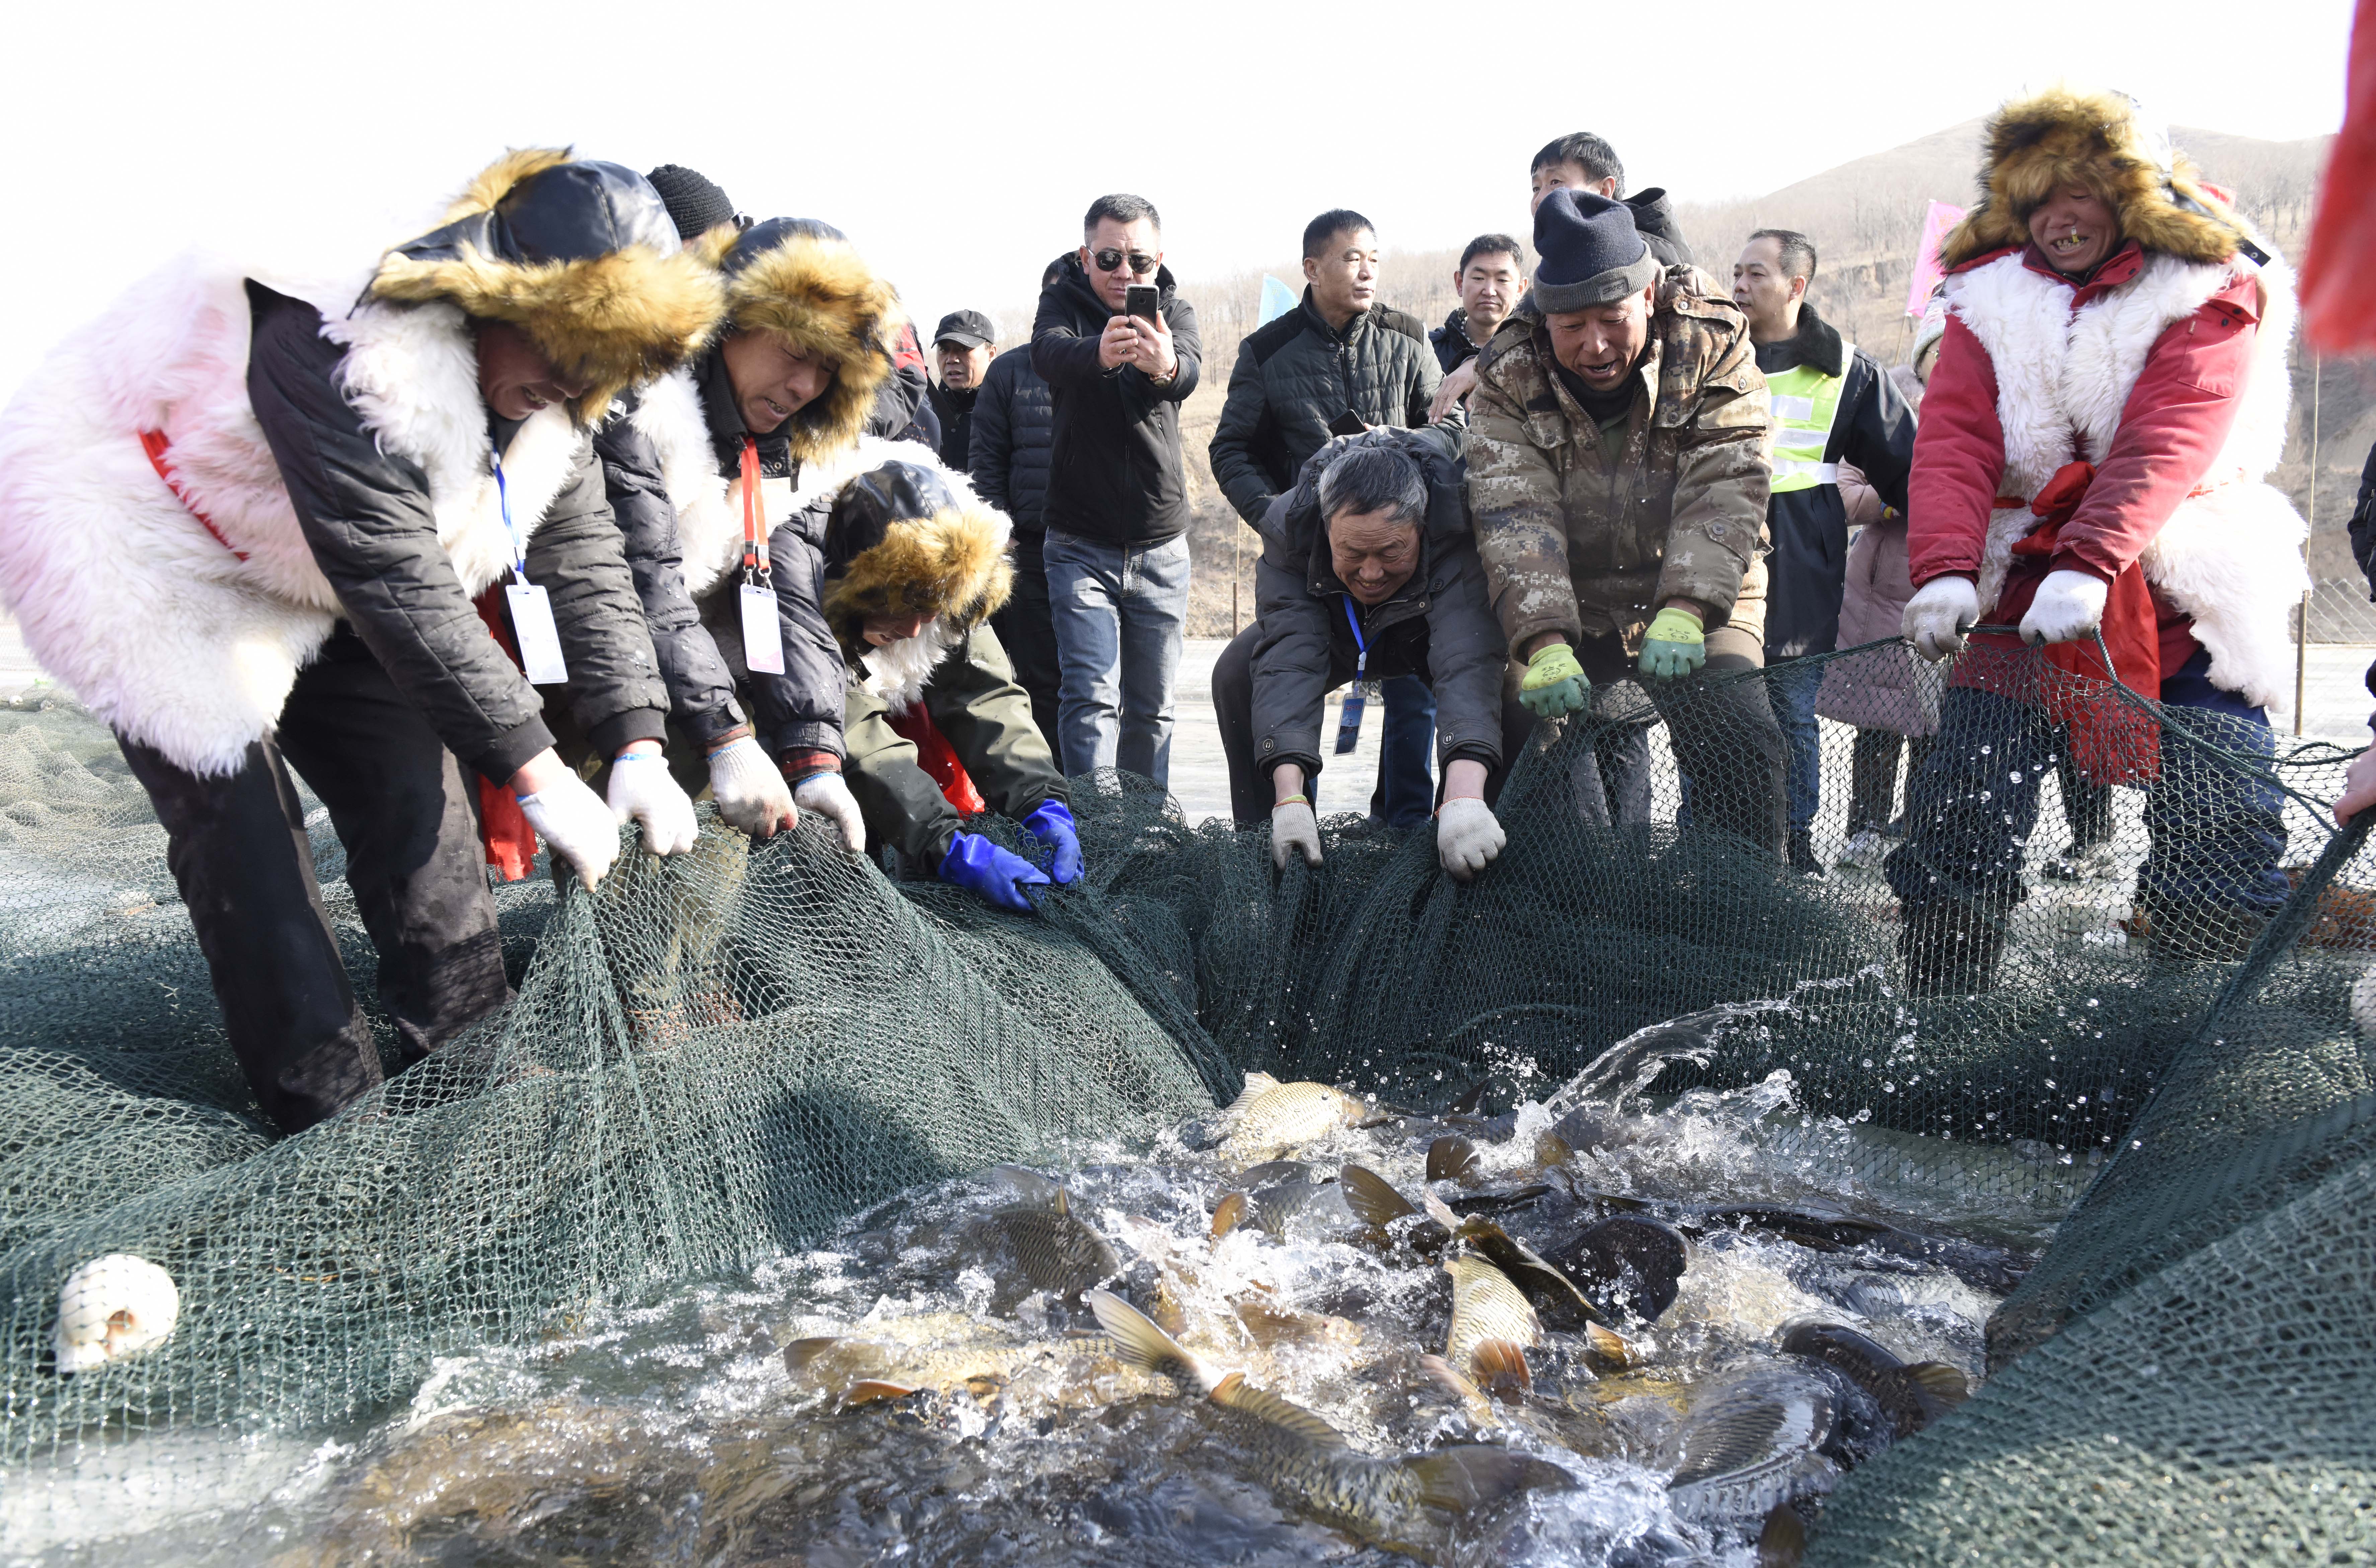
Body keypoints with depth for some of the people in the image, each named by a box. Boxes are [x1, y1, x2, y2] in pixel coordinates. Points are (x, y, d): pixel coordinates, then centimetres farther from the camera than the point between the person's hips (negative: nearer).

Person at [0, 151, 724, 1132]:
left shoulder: (544, 395, -11)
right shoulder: (346, 354, -37)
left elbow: (583, 557, -10)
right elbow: (405, 593, -37)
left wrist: (638, 748, -19)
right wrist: (532, 770, -33)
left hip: (310, 588, 8)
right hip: (143, 562, -7)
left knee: (414, 790, 0)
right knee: (244, 835, -11)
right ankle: (330, 1119, 0)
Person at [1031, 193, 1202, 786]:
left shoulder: (1175, 312, 2)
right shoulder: (1064, 302, -1)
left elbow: (1190, 370, -22)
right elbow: (1049, 352, -25)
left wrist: (1165, 365, -48)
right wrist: (1099, 354, -50)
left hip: (1162, 547, 2)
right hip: (1080, 546, -2)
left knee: (1152, 705, 8)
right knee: (1091, 696, -12)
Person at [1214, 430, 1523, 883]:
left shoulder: (1456, 533, -43)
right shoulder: (1288, 528, -36)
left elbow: (1467, 663, -55)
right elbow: (1287, 659, -44)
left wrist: (1463, 797, -71)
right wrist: (1289, 797, -56)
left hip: (1430, 634, -1)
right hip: (1334, 632, 2)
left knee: (1513, 693, -29)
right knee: (1236, 674, -22)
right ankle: (1264, 845, -9)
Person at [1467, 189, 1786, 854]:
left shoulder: (1715, 346, -10)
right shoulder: (1507, 377, -9)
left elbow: (1724, 491, -19)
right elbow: (1515, 516, -21)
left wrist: (1685, 611, -36)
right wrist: (1545, 643, -36)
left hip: (1697, 606, 0)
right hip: (1565, 613, 1)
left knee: (1742, 750, -17)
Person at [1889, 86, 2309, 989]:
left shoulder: (2210, 296, -3)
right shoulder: (1990, 297, 6)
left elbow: (2165, 445, -19)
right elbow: (1953, 442, -9)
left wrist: (2089, 565, -35)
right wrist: (1944, 572, -26)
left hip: (2179, 593, -2)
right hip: (2021, 585, 2)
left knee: (2216, 830, -6)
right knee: (1960, 817, -4)